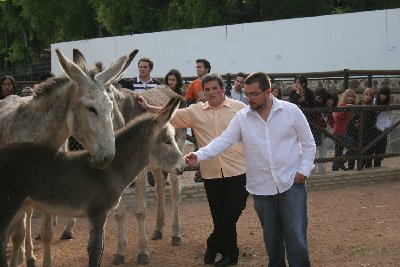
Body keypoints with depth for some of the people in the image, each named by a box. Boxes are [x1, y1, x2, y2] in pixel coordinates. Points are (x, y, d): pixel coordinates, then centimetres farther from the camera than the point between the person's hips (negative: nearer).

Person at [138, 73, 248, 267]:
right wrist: (148, 108, -1)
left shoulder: (239, 108, 1)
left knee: (232, 212, -4)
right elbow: (171, 115, 7)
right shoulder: (196, 111, 8)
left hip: (237, 171, -3)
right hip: (211, 173, 3)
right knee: (219, 214, 10)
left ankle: (214, 244, 18)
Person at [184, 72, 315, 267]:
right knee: (271, 236, 15)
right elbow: (223, 141, -7)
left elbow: (308, 144, 2)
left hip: (292, 183, -2)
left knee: (296, 236, -2)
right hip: (261, 186, 3)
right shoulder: (241, 117, -1)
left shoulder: (291, 111, -5)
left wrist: (304, 170, -8)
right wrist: (199, 155, -21)